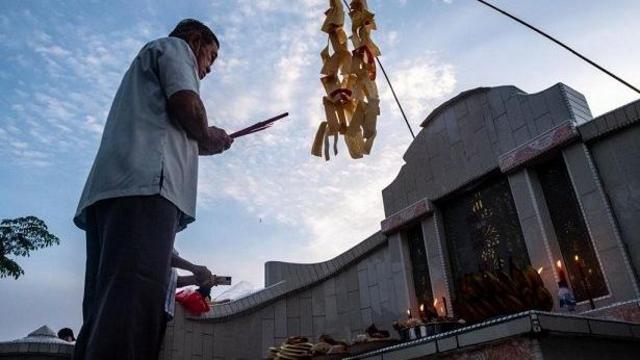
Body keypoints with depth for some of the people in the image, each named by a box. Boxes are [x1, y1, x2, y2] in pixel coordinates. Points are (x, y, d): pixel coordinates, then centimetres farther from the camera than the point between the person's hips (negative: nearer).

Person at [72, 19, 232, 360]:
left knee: (105, 313, -1)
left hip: (110, 188, 9)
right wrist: (206, 135, 15)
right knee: (131, 309, -22)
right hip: (144, 185, -9)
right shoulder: (174, 46, 17)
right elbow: (186, 106, -3)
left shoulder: (147, 58, 41)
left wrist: (198, 143, 33)